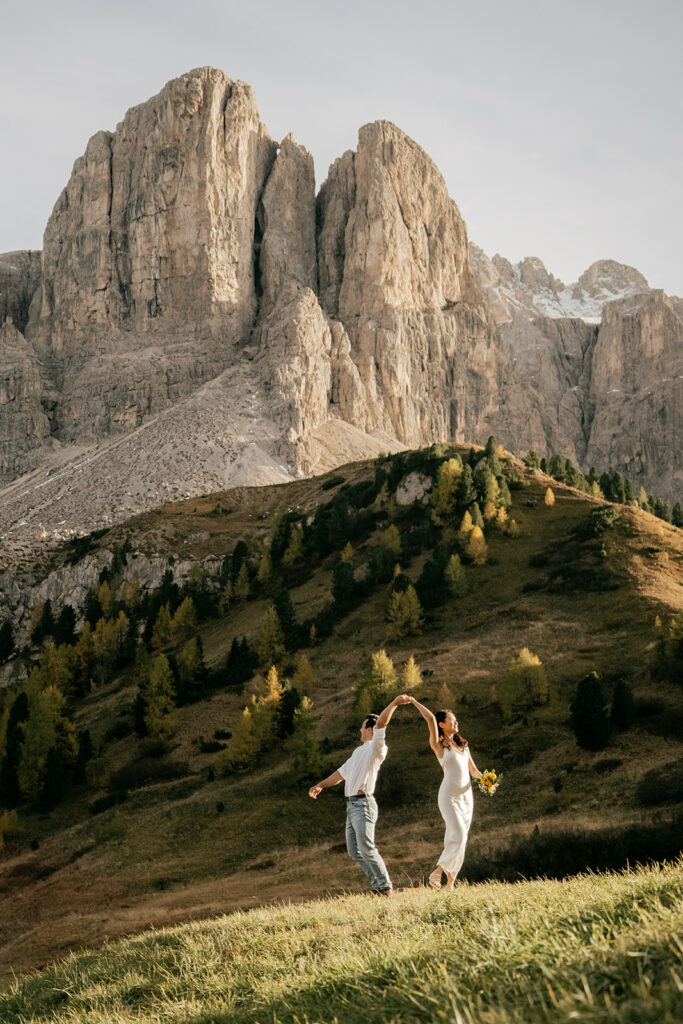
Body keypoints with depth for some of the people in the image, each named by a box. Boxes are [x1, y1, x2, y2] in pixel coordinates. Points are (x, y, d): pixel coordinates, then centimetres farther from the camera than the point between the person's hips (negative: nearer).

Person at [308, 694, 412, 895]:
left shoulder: (376, 748, -3)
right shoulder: (359, 751, 25)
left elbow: (381, 723, -19)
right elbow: (341, 773, 32)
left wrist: (395, 703, -25)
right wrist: (321, 785, 29)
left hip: (363, 804, -9)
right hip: (351, 805, 9)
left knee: (367, 849, -14)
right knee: (355, 851, 6)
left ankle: (385, 886, -6)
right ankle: (378, 885, 9)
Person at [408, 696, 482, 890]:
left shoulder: (463, 744, 17)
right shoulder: (438, 744, -2)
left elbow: (473, 770, 17)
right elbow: (431, 719, -13)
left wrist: (483, 778, -2)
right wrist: (414, 702, -8)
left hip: (466, 795, 6)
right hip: (449, 795, -6)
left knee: (460, 839, 3)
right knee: (458, 836, -18)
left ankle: (449, 883, 5)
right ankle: (437, 873, -6)